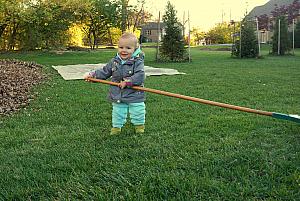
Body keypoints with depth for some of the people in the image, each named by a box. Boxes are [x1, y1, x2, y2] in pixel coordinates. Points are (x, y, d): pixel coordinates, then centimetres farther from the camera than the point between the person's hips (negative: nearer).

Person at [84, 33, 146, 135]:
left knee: (137, 112, 10)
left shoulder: (137, 62, -14)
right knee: (117, 113, 15)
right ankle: (116, 127, 32)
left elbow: (140, 76, -25)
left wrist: (127, 82, -30)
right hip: (117, 96, 4)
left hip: (134, 95, -3)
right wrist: (92, 75, 3)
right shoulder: (114, 62, 2)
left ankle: (139, 125, 33)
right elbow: (104, 72, 12)